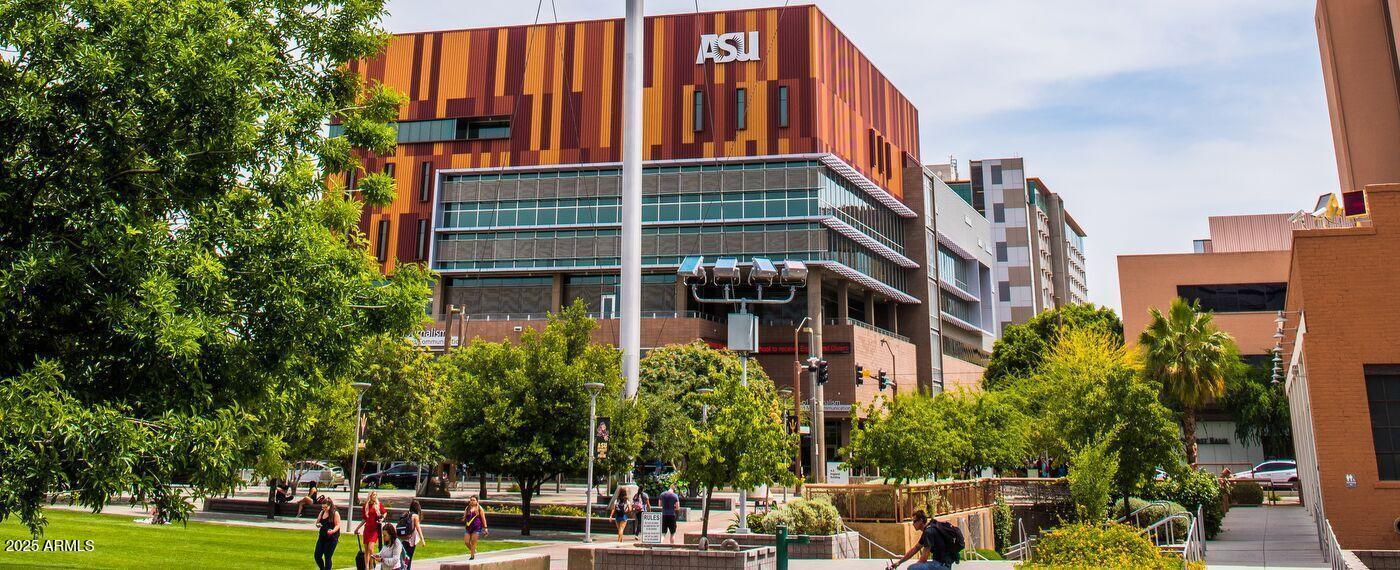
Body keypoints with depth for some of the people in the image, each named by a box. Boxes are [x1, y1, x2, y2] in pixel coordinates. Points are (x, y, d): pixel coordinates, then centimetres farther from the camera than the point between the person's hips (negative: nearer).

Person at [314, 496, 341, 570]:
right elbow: (317, 522, 20)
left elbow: (338, 525, -12)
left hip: (332, 538, -6)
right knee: (317, 556, 5)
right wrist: (318, 525, -4)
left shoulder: (335, 513, -9)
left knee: (327, 558, -4)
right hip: (322, 537, 6)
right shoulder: (322, 512, 10)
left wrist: (333, 531, -32)